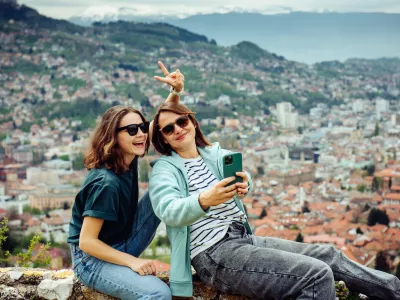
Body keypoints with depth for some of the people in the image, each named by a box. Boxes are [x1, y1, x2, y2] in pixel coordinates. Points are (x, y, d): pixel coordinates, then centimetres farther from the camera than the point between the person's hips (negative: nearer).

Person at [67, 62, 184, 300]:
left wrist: (176, 91, -14)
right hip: (93, 258, -8)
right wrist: (132, 262, -28)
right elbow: (86, 242, -24)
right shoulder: (106, 183, -26)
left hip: (120, 248, 8)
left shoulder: (129, 158, -4)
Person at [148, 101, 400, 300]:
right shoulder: (164, 169, -2)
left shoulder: (215, 154, 17)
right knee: (318, 275, -20)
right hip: (214, 253, -7)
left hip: (246, 239, 7)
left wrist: (244, 185, -25)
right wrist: (203, 201, -43)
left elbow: (244, 179, 1)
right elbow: (167, 210, -22)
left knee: (329, 255, 7)